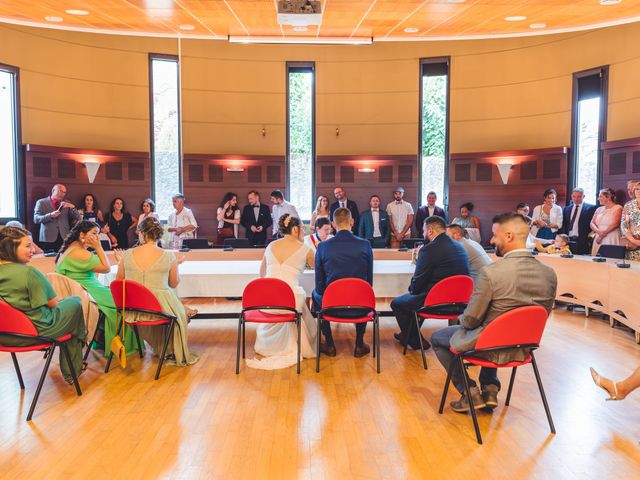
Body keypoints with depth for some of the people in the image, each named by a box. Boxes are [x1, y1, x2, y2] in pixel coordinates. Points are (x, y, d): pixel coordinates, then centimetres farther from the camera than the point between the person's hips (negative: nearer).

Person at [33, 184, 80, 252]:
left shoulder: (67, 204, 15)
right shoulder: (41, 202, 5)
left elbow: (78, 218, 8)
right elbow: (36, 219, -5)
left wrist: (72, 207, -10)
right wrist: (50, 215, -21)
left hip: (64, 238, 2)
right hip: (48, 238, -2)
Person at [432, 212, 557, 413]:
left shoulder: (491, 272, -28)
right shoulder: (549, 274, -10)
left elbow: (471, 320, -18)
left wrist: (462, 318, 5)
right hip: (523, 348, 6)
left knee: (437, 338, 19)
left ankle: (470, 392, 14)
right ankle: (490, 389, 28)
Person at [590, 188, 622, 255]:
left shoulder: (618, 208, 0)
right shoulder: (599, 209, 16)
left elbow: (615, 224, -12)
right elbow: (592, 224, 7)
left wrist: (603, 233, -14)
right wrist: (598, 231, -12)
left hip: (611, 240, -5)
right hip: (598, 238, 5)